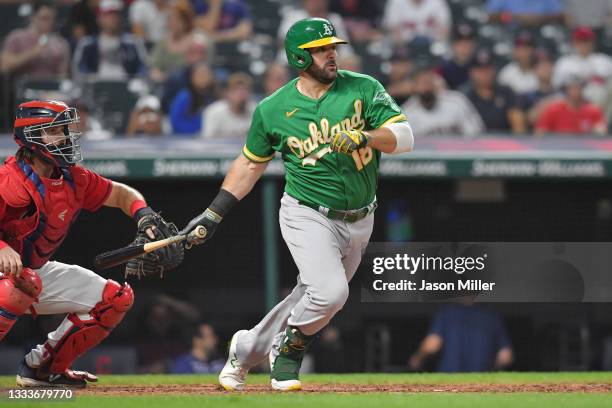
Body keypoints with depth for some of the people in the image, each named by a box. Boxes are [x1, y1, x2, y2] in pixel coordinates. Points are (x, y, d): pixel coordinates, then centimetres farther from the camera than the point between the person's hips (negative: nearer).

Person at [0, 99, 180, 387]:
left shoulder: (72, 179, 0)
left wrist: (143, 214, -8)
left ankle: (42, 367, 11)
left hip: (36, 271, 9)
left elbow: (120, 193, 13)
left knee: (116, 299, 7)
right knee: (25, 282, -43)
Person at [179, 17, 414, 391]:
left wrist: (364, 137, -30)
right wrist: (213, 215, 5)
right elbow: (250, 164, 9)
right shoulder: (274, 109, -4)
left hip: (359, 221, 3)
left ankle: (246, 350, 33)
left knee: (312, 301, 10)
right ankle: (287, 357, 2)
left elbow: (404, 136, -11)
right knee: (329, 292, -24)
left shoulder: (364, 89, -4)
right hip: (308, 216, -3)